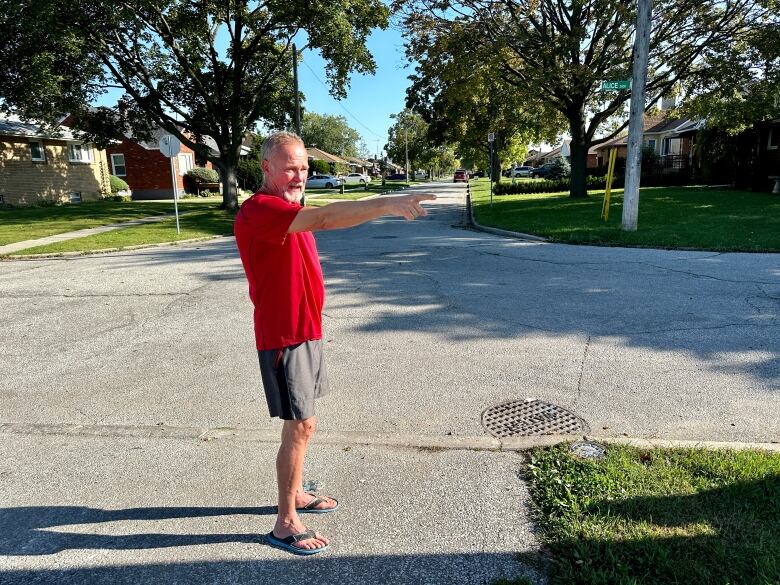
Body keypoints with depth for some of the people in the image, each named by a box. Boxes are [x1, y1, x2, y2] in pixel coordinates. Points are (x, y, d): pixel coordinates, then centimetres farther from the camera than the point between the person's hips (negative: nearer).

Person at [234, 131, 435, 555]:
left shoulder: (288, 210, 15)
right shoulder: (259, 209, -19)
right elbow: (325, 218, -37)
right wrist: (386, 204, -44)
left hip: (306, 331, 10)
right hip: (284, 337, -10)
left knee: (302, 422, 18)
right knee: (300, 427, -3)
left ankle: (296, 494, 35)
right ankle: (285, 524, 12)